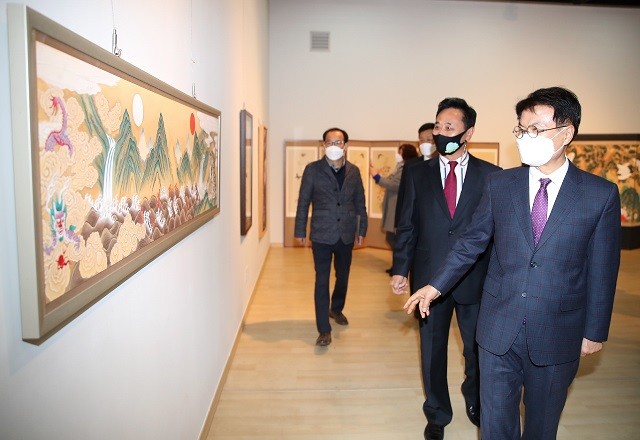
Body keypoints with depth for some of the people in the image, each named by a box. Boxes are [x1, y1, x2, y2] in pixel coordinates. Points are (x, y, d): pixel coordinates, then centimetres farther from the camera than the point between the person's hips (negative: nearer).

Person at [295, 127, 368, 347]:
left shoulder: (354, 171, 4)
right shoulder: (313, 169, -5)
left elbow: (360, 202, 10)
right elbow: (303, 202, -2)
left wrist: (362, 229, 9)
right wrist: (300, 230, -2)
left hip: (346, 234, 4)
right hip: (322, 234, -3)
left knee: (342, 276, 18)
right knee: (322, 281, -2)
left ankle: (336, 309, 44)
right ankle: (324, 329, 6)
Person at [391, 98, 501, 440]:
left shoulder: (491, 175, -3)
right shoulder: (417, 173, 1)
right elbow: (407, 225, 3)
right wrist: (400, 268, -3)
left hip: (476, 279, 0)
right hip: (430, 278, 1)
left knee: (478, 349, 17)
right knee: (432, 350, 13)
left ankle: (474, 403, 47)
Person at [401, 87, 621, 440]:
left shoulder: (601, 194, -6)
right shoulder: (499, 185, -2)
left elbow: (603, 269, -2)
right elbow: (472, 241, 5)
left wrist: (595, 331, 2)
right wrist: (436, 285, 0)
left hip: (557, 333, -1)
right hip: (499, 327, 1)